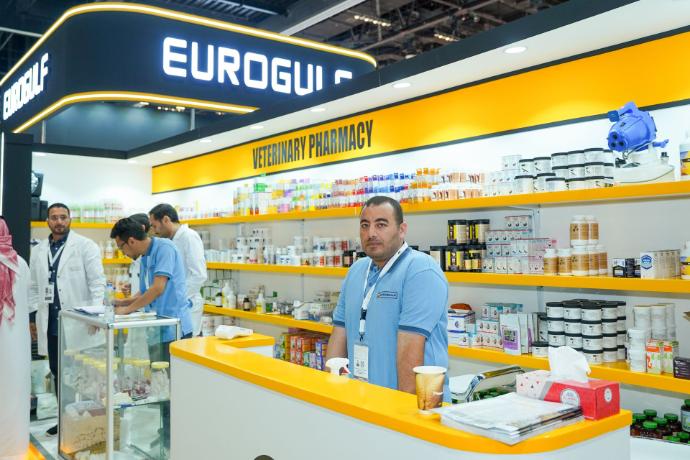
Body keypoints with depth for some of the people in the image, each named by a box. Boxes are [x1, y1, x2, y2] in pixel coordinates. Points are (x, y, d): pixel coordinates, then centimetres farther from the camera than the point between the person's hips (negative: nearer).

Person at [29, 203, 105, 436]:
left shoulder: (86, 246, -4)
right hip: (51, 323, 5)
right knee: (57, 372, 12)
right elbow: (34, 287, 16)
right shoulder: (38, 251, 11)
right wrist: (33, 316, 9)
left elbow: (97, 282, -8)